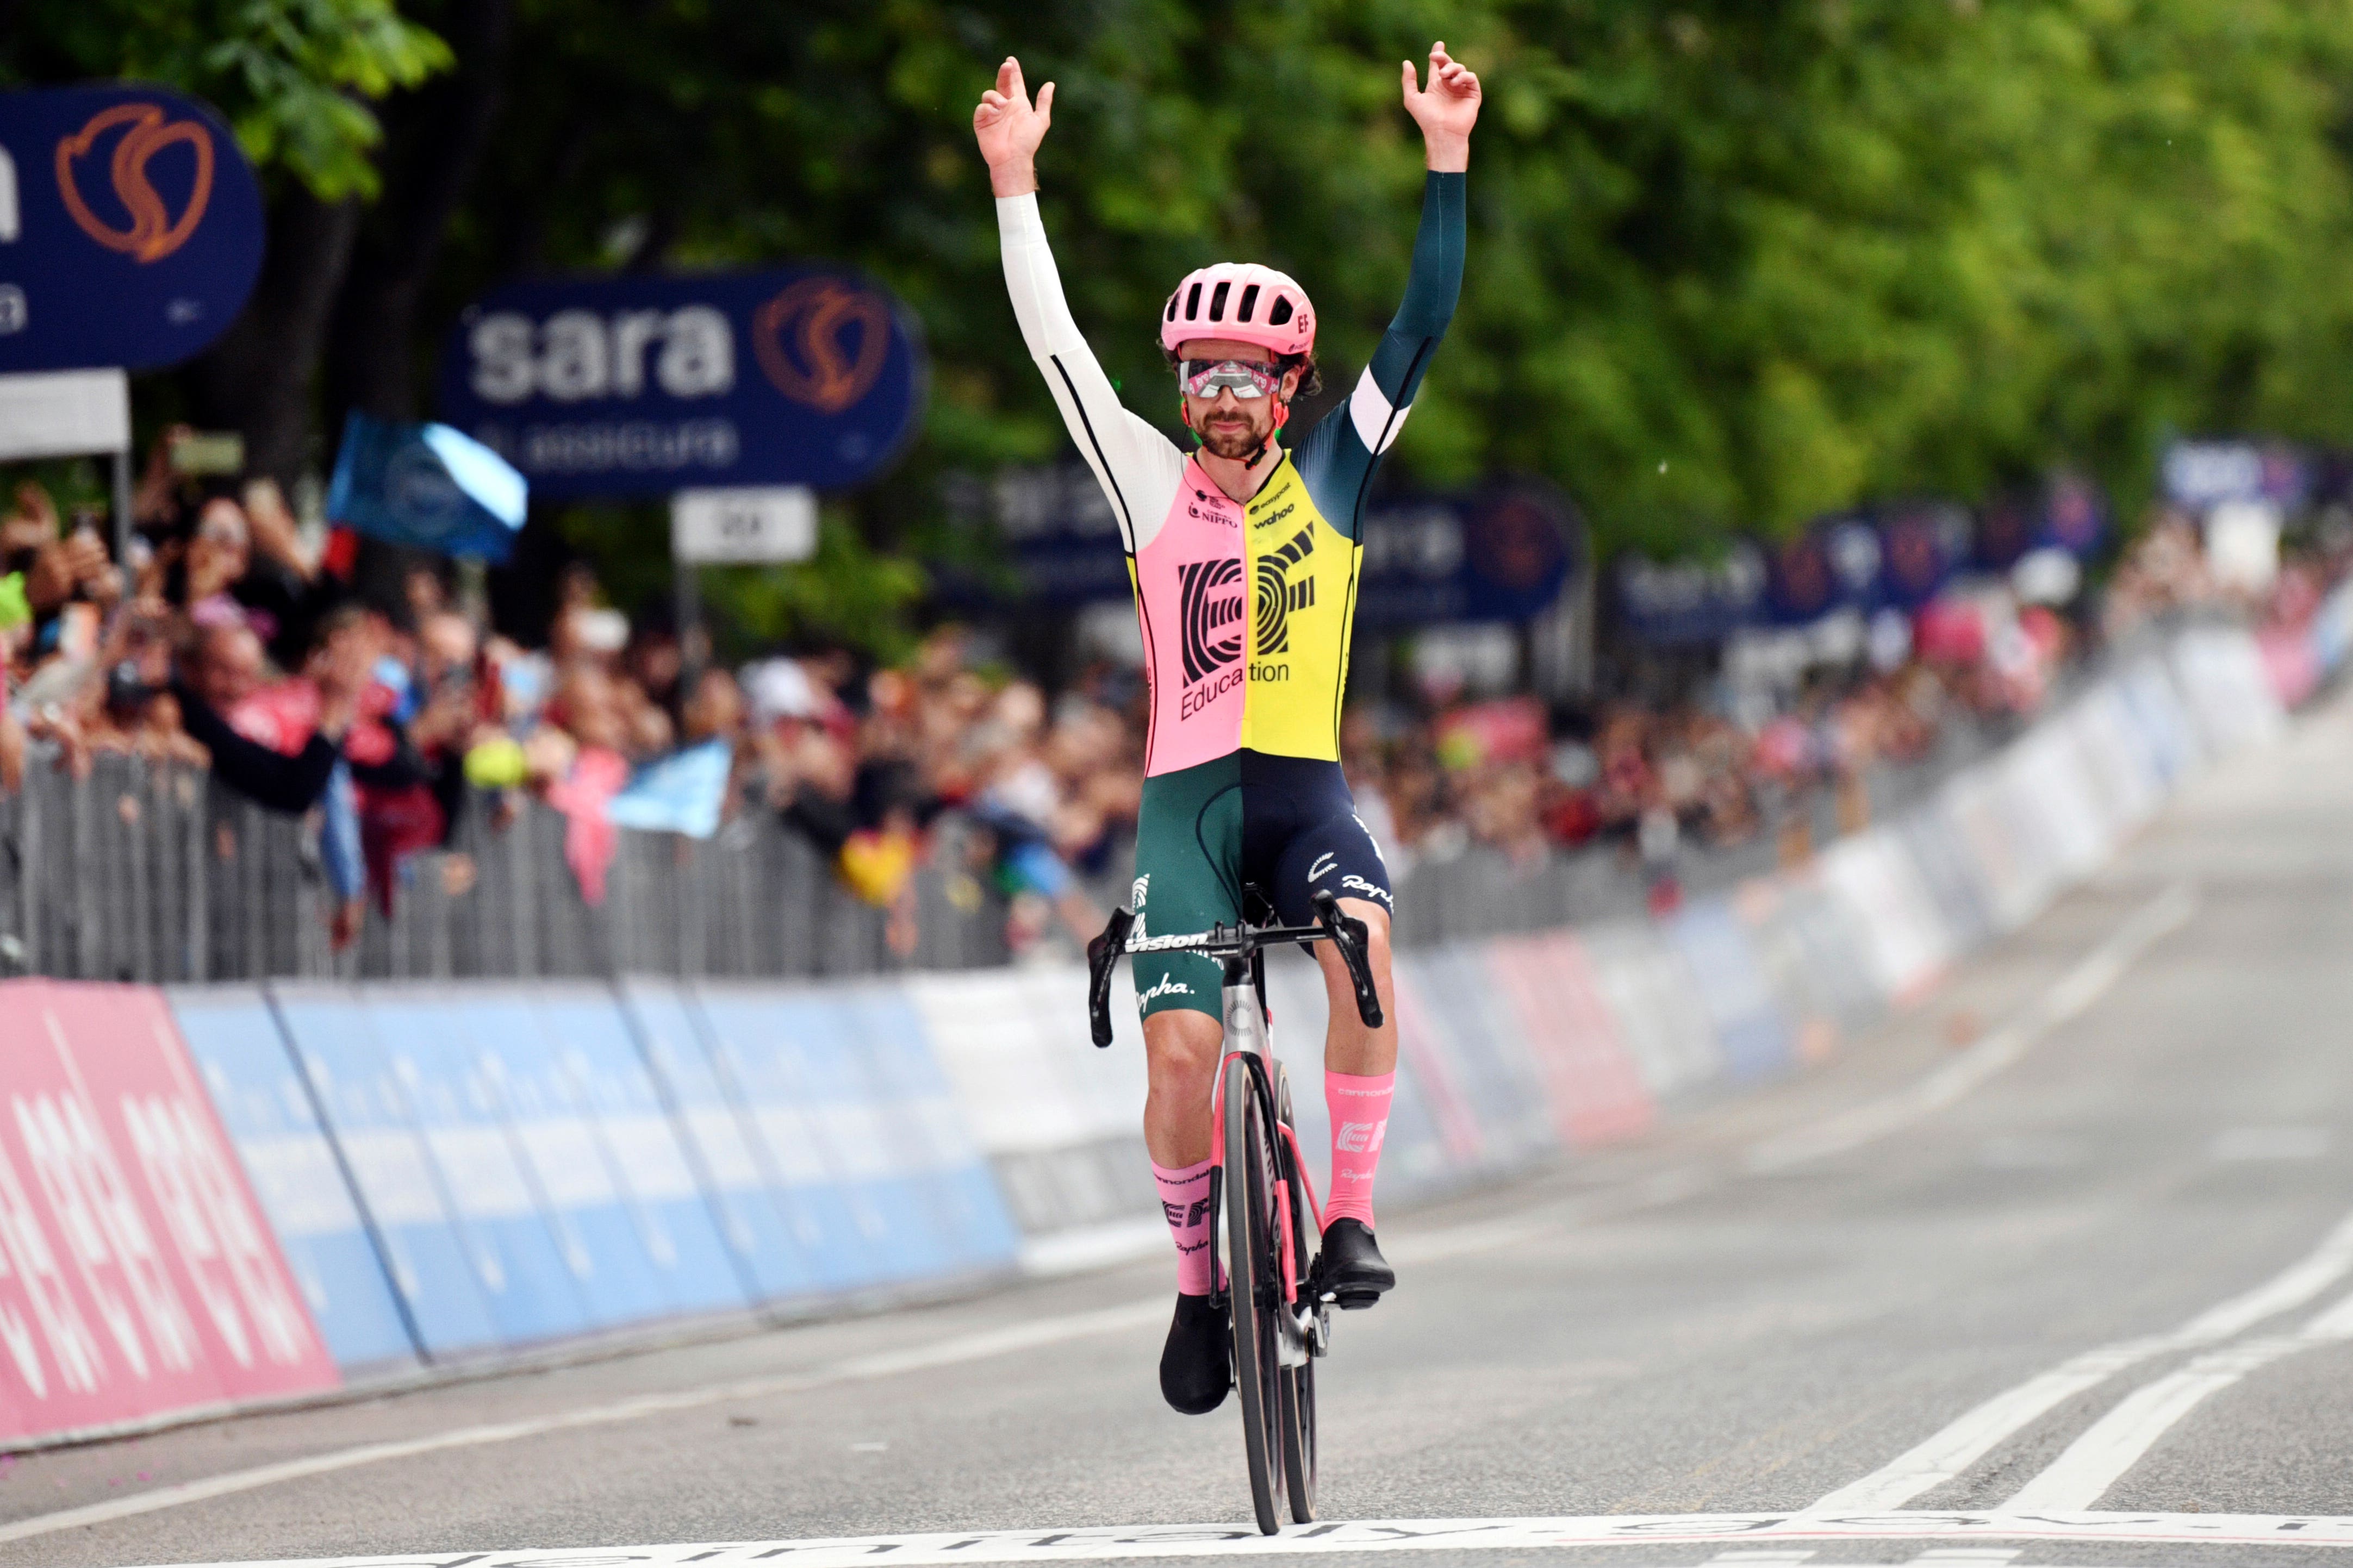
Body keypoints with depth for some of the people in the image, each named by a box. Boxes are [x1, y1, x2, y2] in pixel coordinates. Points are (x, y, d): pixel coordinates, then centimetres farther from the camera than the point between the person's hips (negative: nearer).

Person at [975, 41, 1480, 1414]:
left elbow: (1423, 327, -2)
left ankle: (1352, 1218, -20)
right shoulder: (1154, 487, 5)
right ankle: (1200, 1285, 8)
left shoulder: (1329, 478, 5)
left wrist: (1448, 158, -9)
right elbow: (1056, 344, 0)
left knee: (1361, 939, -31)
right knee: (1181, 1049, -14)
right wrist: (1015, 182, -6)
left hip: (1307, 786, 0)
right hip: (1187, 796, 0)